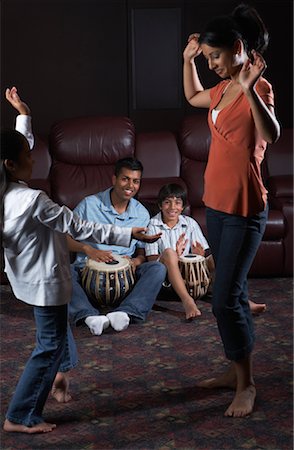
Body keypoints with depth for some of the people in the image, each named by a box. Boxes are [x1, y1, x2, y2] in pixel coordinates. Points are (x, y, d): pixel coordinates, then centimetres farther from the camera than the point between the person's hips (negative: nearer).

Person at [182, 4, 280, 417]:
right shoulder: (223, 89, 11)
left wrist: (249, 89, -47)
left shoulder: (257, 88, -16)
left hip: (244, 210, -9)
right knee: (232, 293, 16)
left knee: (226, 299, -5)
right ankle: (236, 370, 29)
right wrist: (188, 60, 20)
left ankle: (247, 384, 11)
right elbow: (193, 97, 33)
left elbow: (272, 135, -36)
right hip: (216, 204, 9)